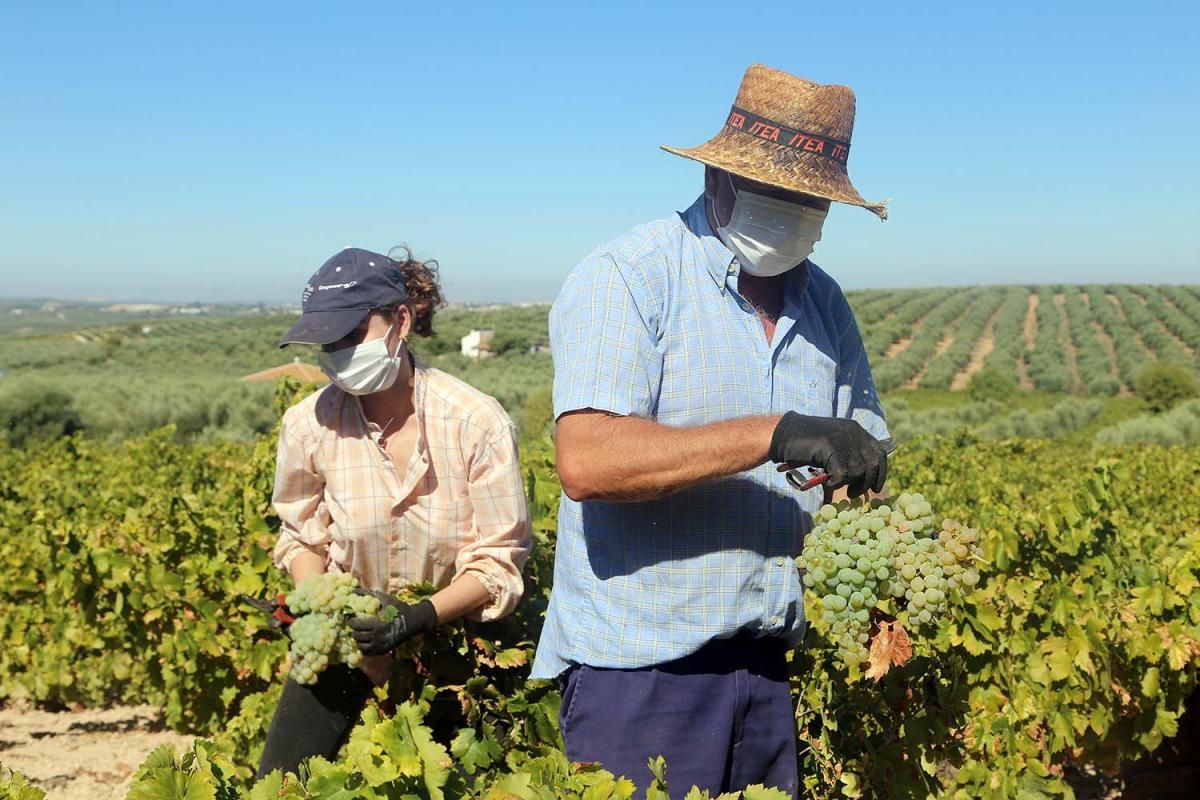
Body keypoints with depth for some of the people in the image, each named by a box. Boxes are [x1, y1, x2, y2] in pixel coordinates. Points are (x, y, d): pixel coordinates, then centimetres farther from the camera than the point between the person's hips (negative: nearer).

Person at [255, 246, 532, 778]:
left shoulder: (477, 422, -23)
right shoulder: (309, 424, -16)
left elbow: (499, 560, -18)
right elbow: (302, 535, 2)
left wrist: (421, 618, -31)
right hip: (341, 641, 2)